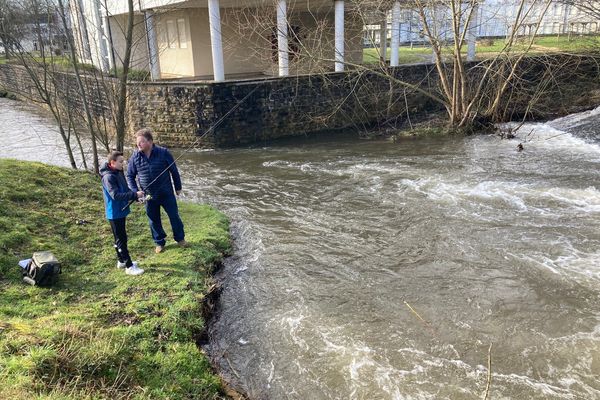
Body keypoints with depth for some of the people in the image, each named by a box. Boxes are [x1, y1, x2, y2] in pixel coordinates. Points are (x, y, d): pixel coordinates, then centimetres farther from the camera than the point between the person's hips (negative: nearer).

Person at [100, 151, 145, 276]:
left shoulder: (118, 172, 7)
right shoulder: (108, 177, -22)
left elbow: (124, 190, 16)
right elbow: (115, 195, -31)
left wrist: (136, 195, 0)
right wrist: (134, 195, -33)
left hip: (121, 211, 9)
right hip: (114, 213, -9)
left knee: (120, 237, 19)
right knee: (121, 239, -4)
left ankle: (121, 261, 32)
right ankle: (129, 266, 1)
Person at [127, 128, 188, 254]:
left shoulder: (163, 153, -14)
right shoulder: (135, 157, -8)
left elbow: (174, 171, -4)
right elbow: (130, 176, 3)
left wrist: (178, 187, 4)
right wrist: (135, 191, -10)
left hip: (166, 193, -2)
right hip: (149, 196, 2)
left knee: (174, 216, 10)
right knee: (154, 220, 13)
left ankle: (180, 238, 32)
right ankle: (159, 242, 33)